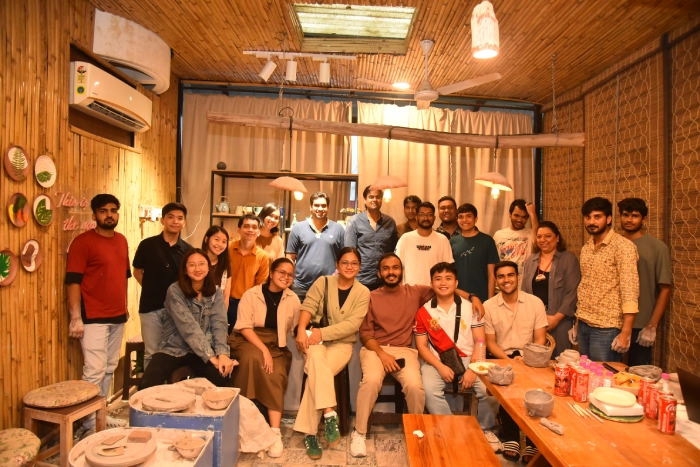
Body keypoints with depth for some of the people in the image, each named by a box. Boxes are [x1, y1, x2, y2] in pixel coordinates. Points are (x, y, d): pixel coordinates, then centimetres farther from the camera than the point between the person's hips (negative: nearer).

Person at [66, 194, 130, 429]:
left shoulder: (121, 240, 12)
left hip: (117, 317, 7)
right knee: (94, 371, -4)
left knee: (109, 369, 13)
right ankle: (90, 423, 9)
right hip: (93, 318, -7)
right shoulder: (83, 241, -9)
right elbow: (73, 281, -13)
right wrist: (76, 318, -17)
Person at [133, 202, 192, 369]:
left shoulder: (188, 249, 0)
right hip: (151, 307, -1)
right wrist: (152, 289, 2)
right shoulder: (147, 245, -4)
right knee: (151, 353, 8)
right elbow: (137, 271, 7)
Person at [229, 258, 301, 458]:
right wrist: (263, 349, -21)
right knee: (253, 357, -35)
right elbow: (244, 327, -11)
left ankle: (275, 432, -24)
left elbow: (295, 328, 8)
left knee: (276, 375, -26)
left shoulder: (293, 300, 5)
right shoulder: (251, 294, -4)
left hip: (276, 345, 2)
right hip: (248, 340, -2)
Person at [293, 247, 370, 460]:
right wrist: (301, 330, -26)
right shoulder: (323, 282, 4)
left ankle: (308, 432, -19)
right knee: (316, 356, -35)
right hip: (315, 340, 1)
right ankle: (329, 413, -32)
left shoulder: (363, 292, 1)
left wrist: (322, 332, -21)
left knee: (315, 373, -27)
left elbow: (352, 324, -10)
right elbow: (308, 306, -7)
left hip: (341, 343, 0)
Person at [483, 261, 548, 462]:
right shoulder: (488, 306, 0)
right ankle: (511, 438, -11)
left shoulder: (535, 302, 1)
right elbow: (490, 342, 1)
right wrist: (509, 360, -16)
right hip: (502, 359, 0)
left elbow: (540, 339, 0)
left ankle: (533, 441, -12)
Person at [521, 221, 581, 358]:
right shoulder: (530, 260, 11)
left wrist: (556, 317, -15)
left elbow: (572, 293, -9)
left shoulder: (569, 259, -2)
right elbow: (524, 292, 13)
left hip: (559, 321, -4)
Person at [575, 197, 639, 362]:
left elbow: (630, 290, -16)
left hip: (606, 328, -6)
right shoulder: (586, 248, 10)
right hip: (584, 325, 6)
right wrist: (577, 323, 13)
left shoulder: (622, 246, -11)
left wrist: (625, 332, -21)